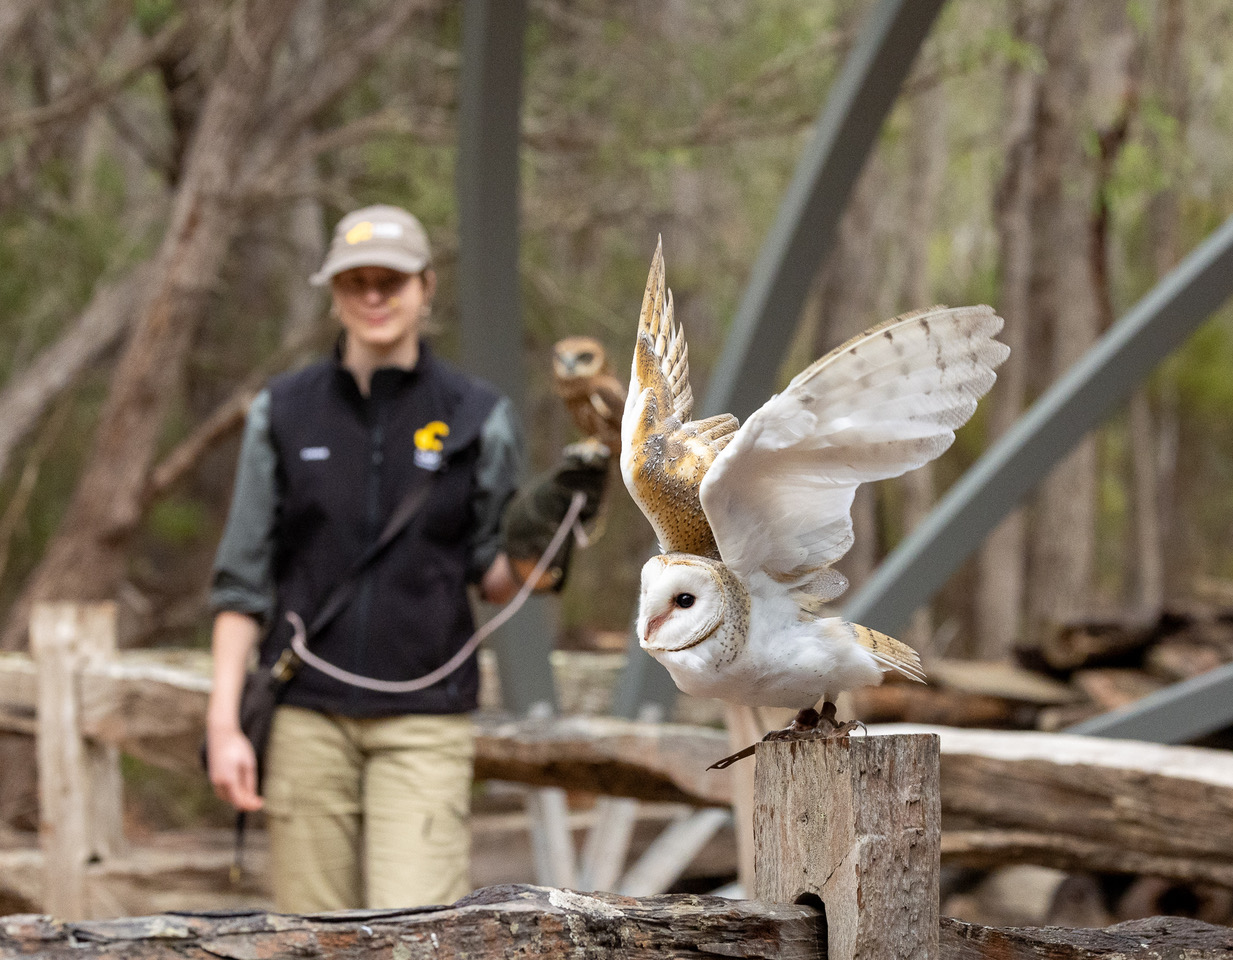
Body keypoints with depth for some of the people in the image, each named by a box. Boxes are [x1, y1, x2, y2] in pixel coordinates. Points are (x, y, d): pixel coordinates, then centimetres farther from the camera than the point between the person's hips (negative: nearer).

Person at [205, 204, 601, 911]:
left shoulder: (479, 418, 2)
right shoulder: (284, 413, 5)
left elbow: (496, 581, 6)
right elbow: (244, 578, 6)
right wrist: (225, 722, -1)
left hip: (425, 720, -1)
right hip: (307, 718, 2)